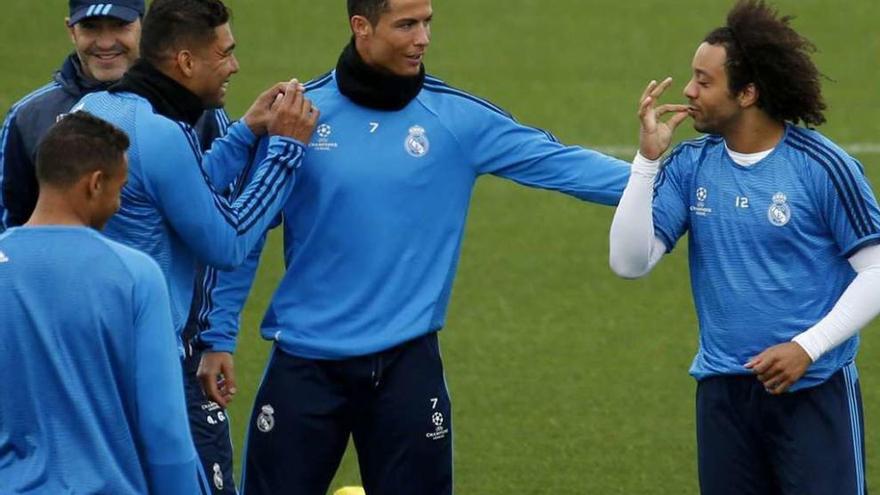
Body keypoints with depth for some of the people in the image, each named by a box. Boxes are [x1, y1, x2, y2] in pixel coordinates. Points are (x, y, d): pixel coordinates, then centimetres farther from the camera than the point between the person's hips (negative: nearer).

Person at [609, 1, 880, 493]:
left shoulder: (822, 167, -10)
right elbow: (631, 262, -4)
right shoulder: (690, 166, 2)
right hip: (723, 392, 4)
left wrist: (807, 347, -17)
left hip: (814, 390, -4)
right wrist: (648, 157, -11)